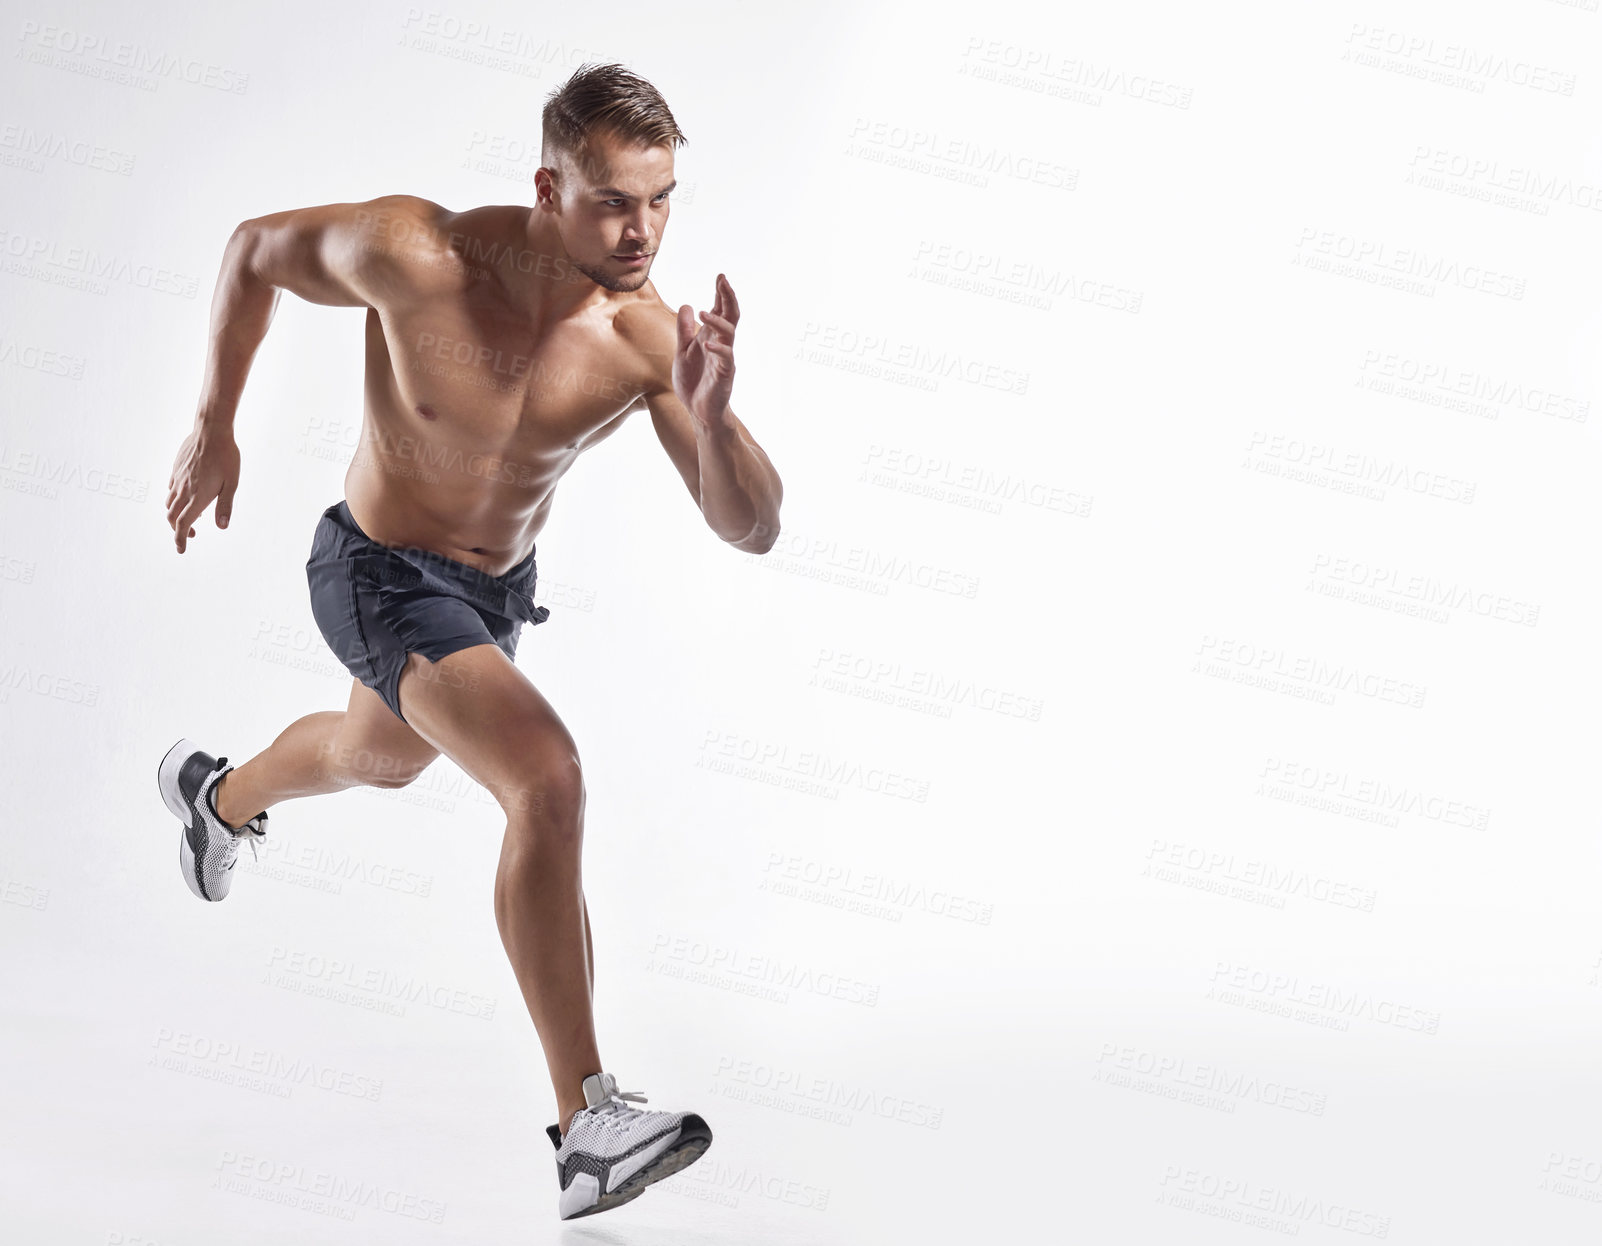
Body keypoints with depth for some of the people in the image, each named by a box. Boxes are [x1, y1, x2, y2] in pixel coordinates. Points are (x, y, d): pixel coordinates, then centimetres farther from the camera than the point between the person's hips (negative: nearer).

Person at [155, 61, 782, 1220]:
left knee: (382, 757, 34)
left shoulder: (650, 339, -22)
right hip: (381, 574, -6)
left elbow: (752, 529, -21)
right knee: (548, 781, -28)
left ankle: (220, 796, 71)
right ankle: (588, 1123, -24)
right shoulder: (418, 251, -30)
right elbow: (256, 248, -9)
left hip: (499, 586, 6)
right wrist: (214, 424, -6)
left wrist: (711, 409, -40)